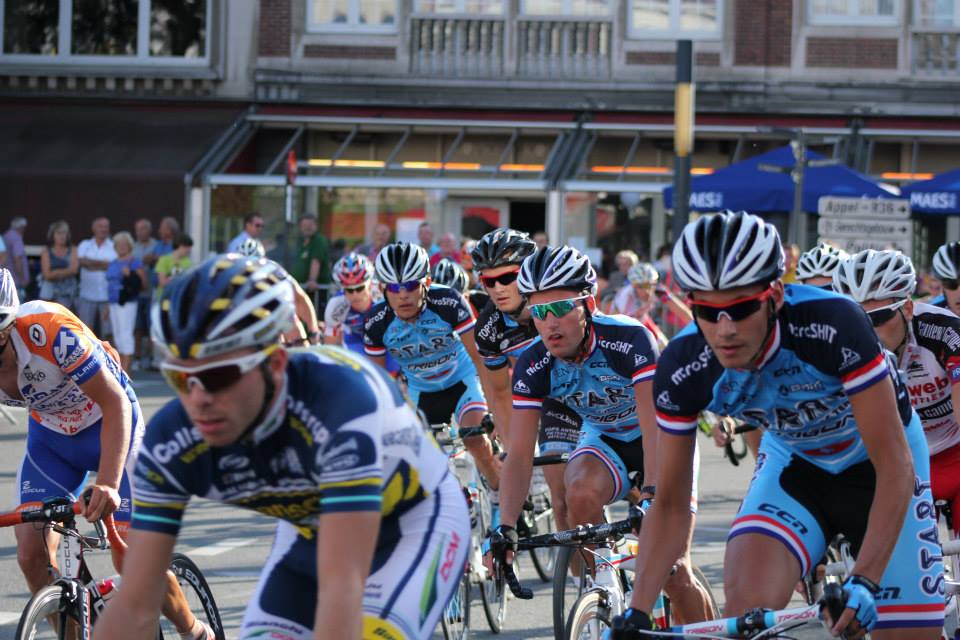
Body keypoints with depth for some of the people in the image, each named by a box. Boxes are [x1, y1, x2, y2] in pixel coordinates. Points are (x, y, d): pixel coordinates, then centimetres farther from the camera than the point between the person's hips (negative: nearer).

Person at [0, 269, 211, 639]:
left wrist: (108, 484, -45)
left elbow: (116, 403, -33)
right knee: (31, 555, -11)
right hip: (50, 435, 5)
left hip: (110, 425, -5)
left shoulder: (49, 329, -37)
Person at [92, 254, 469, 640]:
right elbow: (135, 607, -23)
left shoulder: (339, 401, -40)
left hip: (417, 524, -5)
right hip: (310, 536, 5)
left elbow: (342, 587, -46)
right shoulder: (170, 443, -25)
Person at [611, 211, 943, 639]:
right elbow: (670, 505, -12)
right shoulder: (682, 369, -25)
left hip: (872, 467, -2)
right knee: (745, 604, -25)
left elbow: (896, 467, -32)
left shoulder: (833, 326, -36)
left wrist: (864, 582, -41)